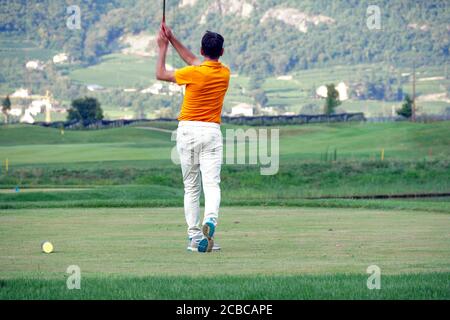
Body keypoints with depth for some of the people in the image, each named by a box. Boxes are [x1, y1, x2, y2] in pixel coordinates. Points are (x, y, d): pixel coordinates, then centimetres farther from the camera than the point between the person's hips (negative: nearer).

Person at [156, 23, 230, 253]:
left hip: (188, 130, -2)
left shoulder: (193, 73, -10)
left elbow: (161, 74, 6)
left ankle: (194, 237, 4)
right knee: (212, 183, -9)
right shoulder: (225, 73, 6)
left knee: (191, 188, 6)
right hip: (212, 131, 2)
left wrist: (163, 47, 16)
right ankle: (210, 220, -36)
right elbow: (192, 61, 20)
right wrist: (172, 39, 22)